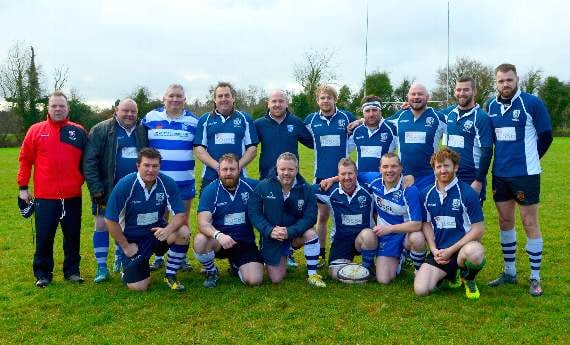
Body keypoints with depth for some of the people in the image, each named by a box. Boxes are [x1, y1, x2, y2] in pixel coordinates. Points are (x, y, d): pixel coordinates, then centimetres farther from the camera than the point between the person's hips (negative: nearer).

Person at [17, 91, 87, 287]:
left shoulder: (79, 132, 4)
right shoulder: (36, 130, 2)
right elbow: (25, 159, 4)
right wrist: (23, 187, 2)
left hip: (73, 196, 1)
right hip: (44, 197, -1)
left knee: (72, 236, 11)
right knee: (44, 237, 7)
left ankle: (72, 271, 24)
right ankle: (42, 273, 20)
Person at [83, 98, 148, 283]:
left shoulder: (143, 132, 7)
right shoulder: (101, 130, -6)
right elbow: (89, 161, -10)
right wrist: (96, 188, -16)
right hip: (107, 190, -3)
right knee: (102, 225, -1)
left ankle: (120, 261, 29)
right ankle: (102, 267, 9)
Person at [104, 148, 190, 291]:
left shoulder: (168, 183, -13)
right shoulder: (124, 185, -18)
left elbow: (180, 214, -12)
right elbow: (111, 220, -13)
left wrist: (168, 229, -33)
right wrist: (125, 246, -9)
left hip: (157, 231, 2)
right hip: (133, 239, -2)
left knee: (183, 232, -28)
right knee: (138, 287, -10)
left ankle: (170, 275, -6)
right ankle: (128, 267, 28)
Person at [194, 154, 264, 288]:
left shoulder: (251, 186, -3)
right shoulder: (210, 191, -9)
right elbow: (203, 223, -19)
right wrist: (219, 235, -40)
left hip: (245, 242, 1)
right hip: (218, 241, -1)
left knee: (255, 280, -17)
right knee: (200, 241, -34)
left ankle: (236, 266, 21)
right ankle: (211, 271, 0)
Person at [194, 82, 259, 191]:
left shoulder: (245, 119, 10)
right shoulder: (205, 120, 10)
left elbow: (252, 148, 5)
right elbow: (199, 148, 2)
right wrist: (217, 166, -12)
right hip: (210, 178, 0)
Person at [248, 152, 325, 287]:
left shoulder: (305, 189, -12)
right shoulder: (263, 187, -11)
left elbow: (310, 216, -16)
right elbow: (253, 213, -11)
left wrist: (289, 232, -28)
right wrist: (269, 230, -25)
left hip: (295, 234, 0)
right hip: (271, 237, 0)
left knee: (311, 234, -34)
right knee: (276, 279, 1)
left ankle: (312, 275, -14)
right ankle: (282, 259, 37)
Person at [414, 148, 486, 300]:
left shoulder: (467, 193, -9)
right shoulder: (427, 194, 6)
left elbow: (478, 229, -10)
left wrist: (450, 250, -14)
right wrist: (434, 250, -3)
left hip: (463, 247, -4)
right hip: (439, 251, 4)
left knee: (475, 252, -41)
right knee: (421, 290, -16)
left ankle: (468, 278, -2)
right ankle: (450, 273, 18)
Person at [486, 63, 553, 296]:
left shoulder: (532, 103, -9)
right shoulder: (492, 106, 5)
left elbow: (546, 135, -2)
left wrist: (529, 159, 7)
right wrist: (504, 158, 14)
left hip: (525, 174, -5)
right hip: (500, 174, 5)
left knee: (530, 223, 1)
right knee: (505, 222, 12)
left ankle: (535, 278, 12)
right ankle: (509, 272, 25)